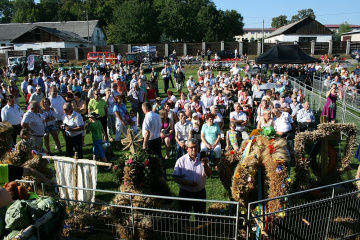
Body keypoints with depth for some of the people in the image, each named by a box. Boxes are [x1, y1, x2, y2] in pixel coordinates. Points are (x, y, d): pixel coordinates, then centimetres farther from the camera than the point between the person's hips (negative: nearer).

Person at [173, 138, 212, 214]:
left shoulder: (203, 159, -1)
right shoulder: (181, 161, -7)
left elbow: (209, 174, -9)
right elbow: (176, 178, -9)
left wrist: (205, 165, -27)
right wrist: (188, 183, -23)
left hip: (200, 193, 2)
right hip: (185, 193, -1)